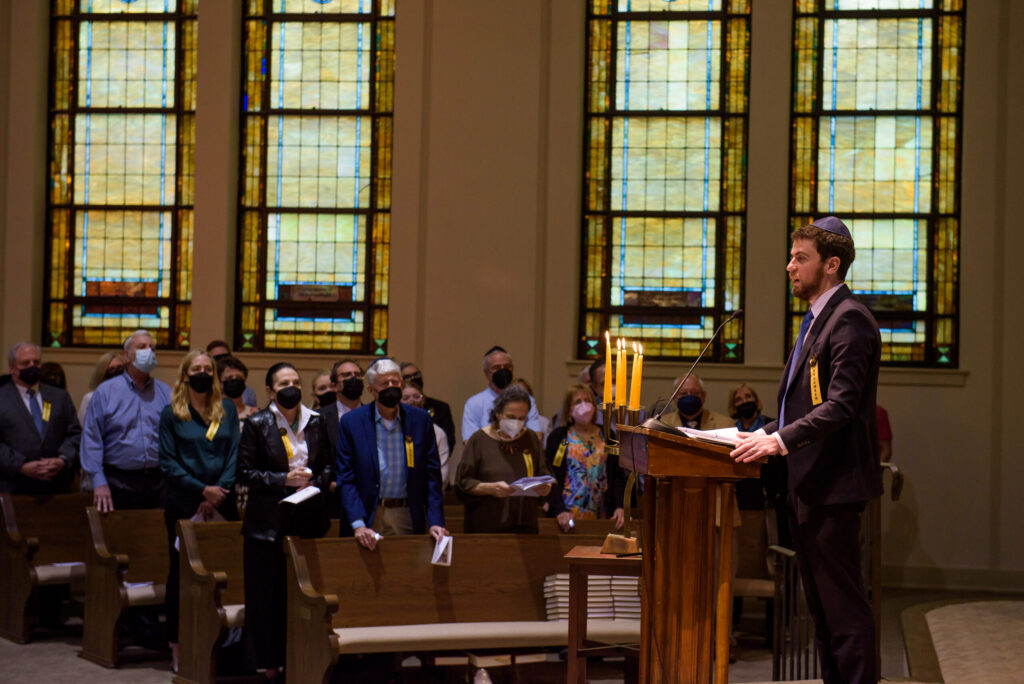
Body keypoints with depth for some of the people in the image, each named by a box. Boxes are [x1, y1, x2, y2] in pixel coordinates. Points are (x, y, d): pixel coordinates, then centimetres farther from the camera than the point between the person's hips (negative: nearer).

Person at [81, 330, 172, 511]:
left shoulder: (165, 393, 11)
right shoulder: (106, 391, 4)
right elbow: (91, 439, -1)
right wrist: (99, 482, -10)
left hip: (158, 482, 3)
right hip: (120, 483, -2)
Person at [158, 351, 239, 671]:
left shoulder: (227, 409, 10)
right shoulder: (171, 413, 3)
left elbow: (234, 454, 5)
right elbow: (168, 463, -2)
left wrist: (219, 493, -8)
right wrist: (202, 490, -12)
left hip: (222, 506, 2)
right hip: (184, 506, -2)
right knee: (181, 573, 1)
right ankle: (177, 647, 6)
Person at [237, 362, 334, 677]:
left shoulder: (315, 423, 9)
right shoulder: (257, 424, -1)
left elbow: (328, 465, 17)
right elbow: (244, 471, -4)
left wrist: (313, 483, -4)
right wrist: (284, 479, -14)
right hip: (268, 521, -3)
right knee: (266, 596, -1)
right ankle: (268, 664, 7)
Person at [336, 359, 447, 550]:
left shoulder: (421, 420, 4)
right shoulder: (351, 422, -1)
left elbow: (432, 475, 4)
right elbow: (346, 479, -4)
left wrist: (435, 521, -6)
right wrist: (358, 525, -16)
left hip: (408, 519, 1)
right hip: (367, 517, -1)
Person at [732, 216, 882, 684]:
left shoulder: (849, 320, -14)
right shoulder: (817, 319, 18)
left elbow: (841, 405, -24)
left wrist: (780, 440, -30)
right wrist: (765, 435, 11)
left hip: (833, 486, -11)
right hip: (807, 486, 11)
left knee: (843, 605, -8)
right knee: (821, 605, 15)